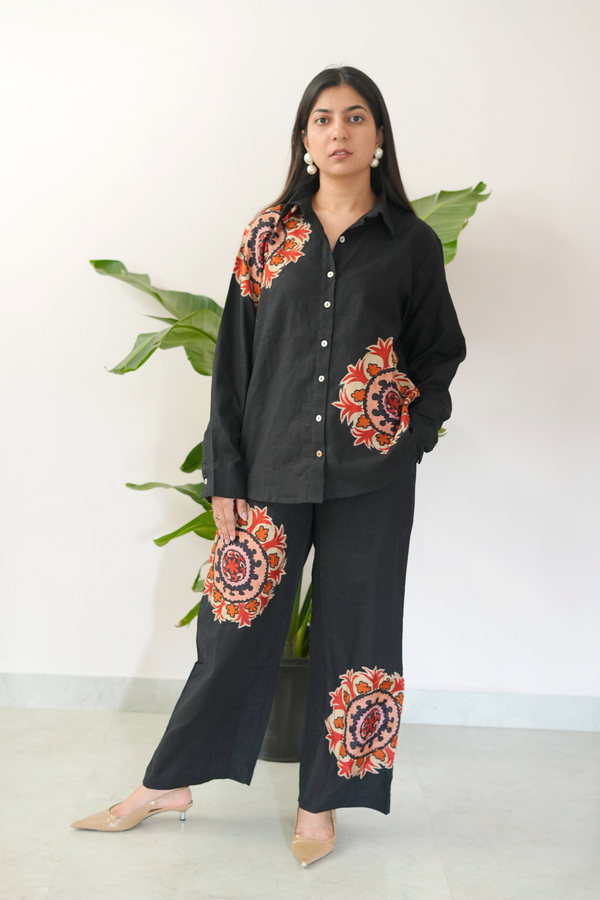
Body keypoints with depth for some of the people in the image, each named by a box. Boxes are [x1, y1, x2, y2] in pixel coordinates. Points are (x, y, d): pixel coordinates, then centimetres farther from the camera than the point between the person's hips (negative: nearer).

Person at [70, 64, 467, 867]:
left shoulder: (411, 243, 3)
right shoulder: (269, 234, 4)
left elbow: (440, 350, 12)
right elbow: (234, 358, 3)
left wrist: (414, 422, -7)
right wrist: (223, 477, -1)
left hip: (370, 477, 0)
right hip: (272, 465, 1)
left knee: (353, 630, 7)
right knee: (239, 621, 7)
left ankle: (321, 801, 25)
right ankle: (167, 785, 25)